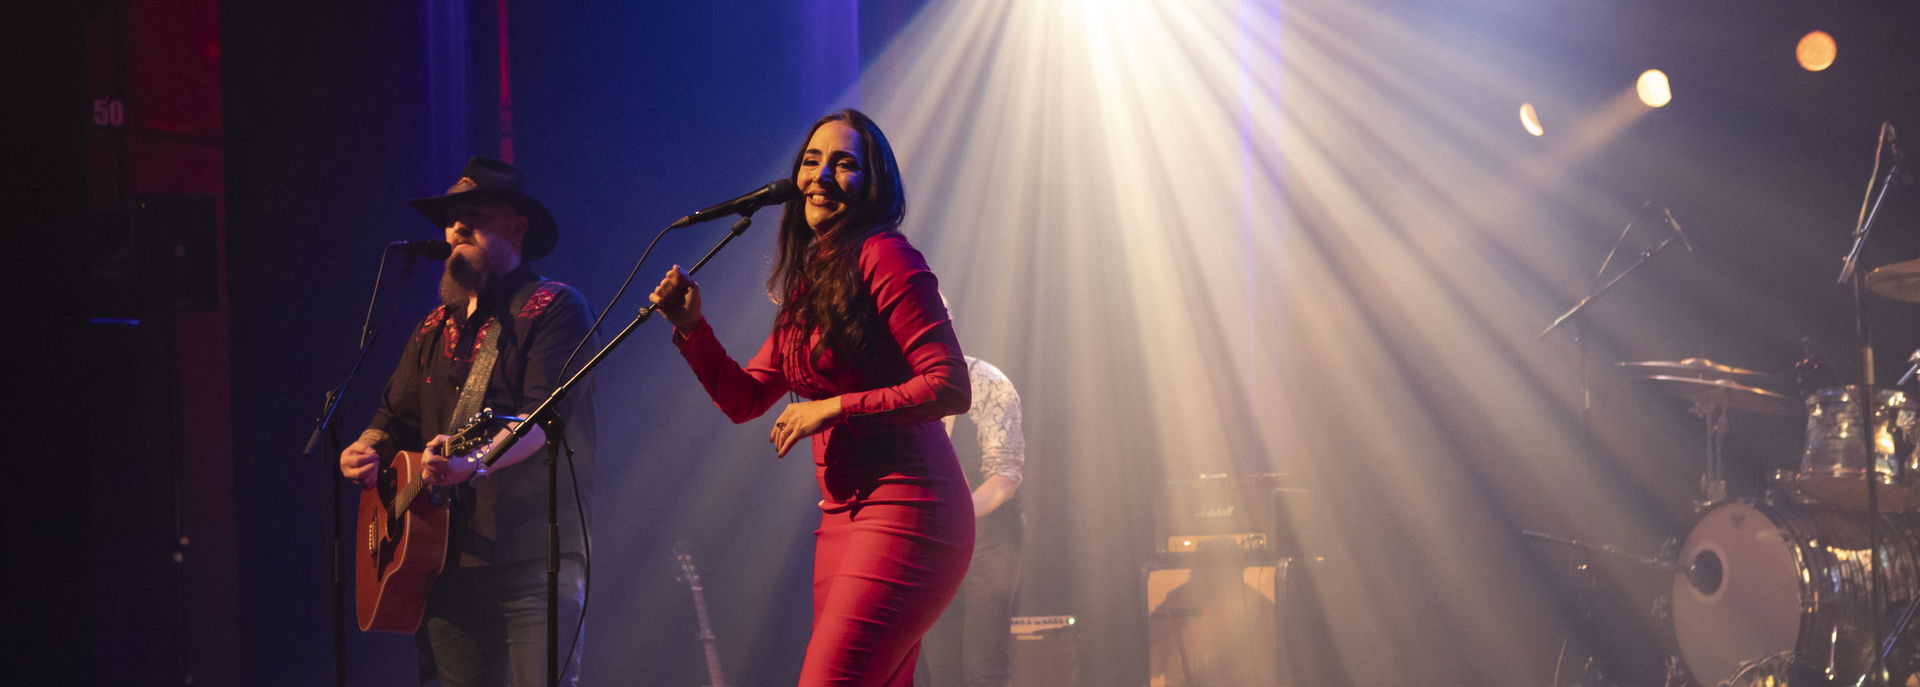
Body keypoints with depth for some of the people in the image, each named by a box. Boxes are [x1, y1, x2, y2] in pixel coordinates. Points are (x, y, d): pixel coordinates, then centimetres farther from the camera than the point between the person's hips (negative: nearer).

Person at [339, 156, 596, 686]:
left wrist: (474, 463, -33)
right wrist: (366, 451, -1)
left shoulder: (553, 308, -3)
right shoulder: (436, 329, 19)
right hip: (449, 557, 6)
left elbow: (545, 414, -17)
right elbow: (396, 415, 23)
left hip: (533, 559, -6)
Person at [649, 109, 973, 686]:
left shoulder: (884, 256, -8)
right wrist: (691, 327, 4)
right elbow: (744, 399, 18)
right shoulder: (807, 282, 18)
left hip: (904, 511, -9)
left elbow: (950, 388, -14)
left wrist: (834, 407, -14)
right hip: (842, 519, 9)